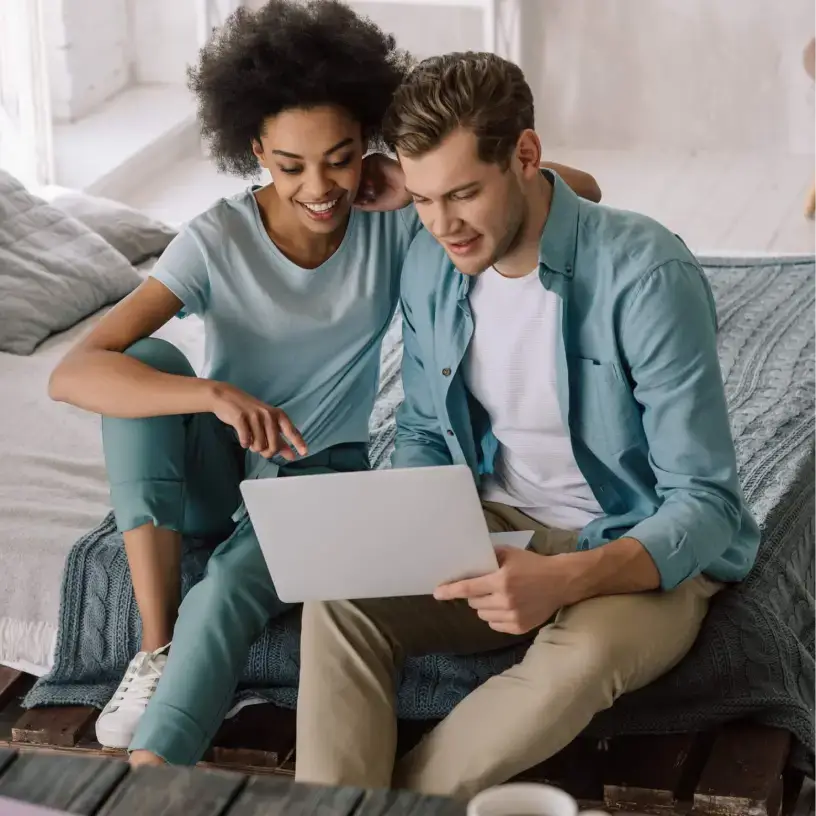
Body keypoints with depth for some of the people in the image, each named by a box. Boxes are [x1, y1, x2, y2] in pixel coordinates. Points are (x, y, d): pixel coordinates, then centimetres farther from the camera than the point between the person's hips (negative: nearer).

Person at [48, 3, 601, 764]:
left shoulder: (394, 225, -16)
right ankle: (155, 648, -25)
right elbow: (72, 373, -30)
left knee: (228, 594, -33)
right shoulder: (216, 242, -21)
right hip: (217, 475, 1)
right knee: (148, 360, -30)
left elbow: (579, 192, -19)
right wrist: (214, 396, -45)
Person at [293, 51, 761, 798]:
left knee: (577, 661, -37)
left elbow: (706, 504, -22)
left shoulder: (646, 275, -23)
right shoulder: (431, 266, -4)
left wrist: (565, 580, -39)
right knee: (340, 600, -22)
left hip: (646, 555, -5)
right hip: (498, 533, 5)